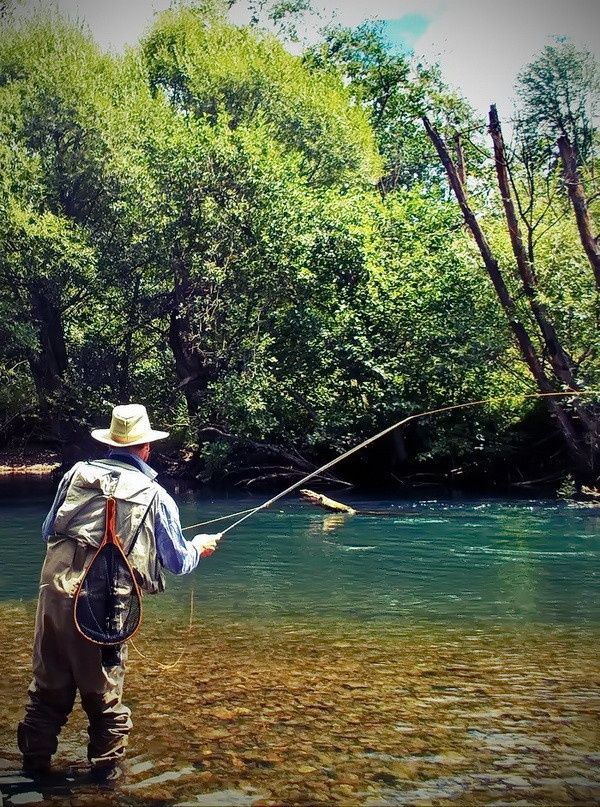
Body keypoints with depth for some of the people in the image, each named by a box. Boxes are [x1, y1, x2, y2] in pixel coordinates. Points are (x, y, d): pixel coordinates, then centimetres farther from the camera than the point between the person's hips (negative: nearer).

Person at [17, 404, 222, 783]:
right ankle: (107, 766, 22)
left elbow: (48, 530, 18)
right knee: (104, 691, 13)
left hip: (55, 592, 3)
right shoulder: (155, 495, 1)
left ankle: (35, 759, 28)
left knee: (49, 683, 17)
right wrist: (199, 546, 32)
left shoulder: (77, 473, 7)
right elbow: (178, 561, 11)